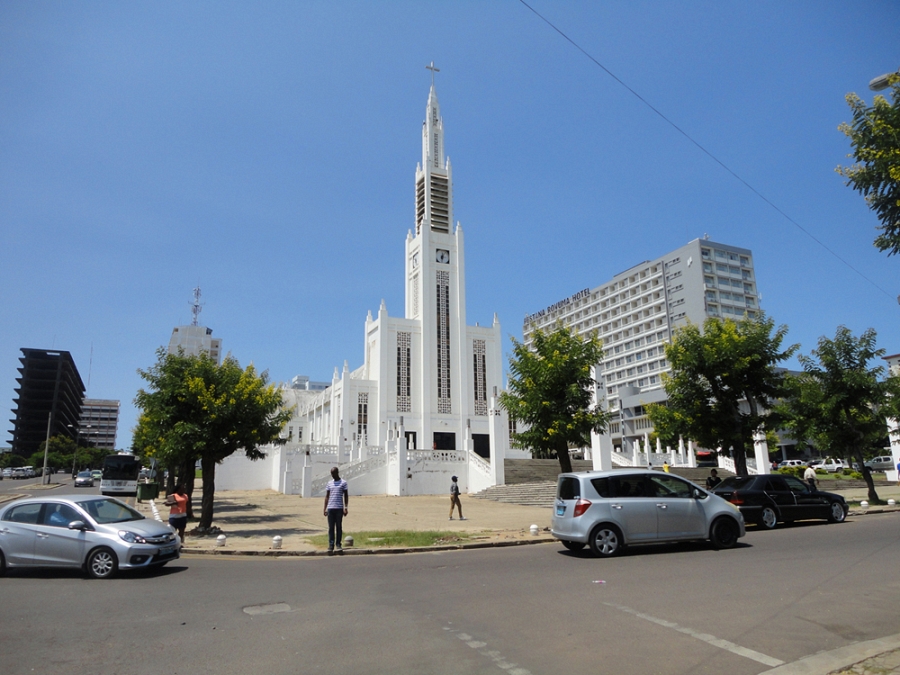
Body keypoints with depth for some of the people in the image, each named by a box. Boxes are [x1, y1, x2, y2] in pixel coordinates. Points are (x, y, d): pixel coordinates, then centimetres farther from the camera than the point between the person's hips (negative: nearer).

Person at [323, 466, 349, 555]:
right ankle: (331, 545, 6)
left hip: (339, 508, -3)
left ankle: (338, 544, 10)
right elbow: (327, 496, 14)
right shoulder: (329, 483, 13)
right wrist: (325, 508, 6)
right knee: (331, 528, 3)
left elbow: (346, 496, 2)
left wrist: (345, 508, -6)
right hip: (330, 508, 3)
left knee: (339, 527, 3)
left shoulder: (343, 483, 3)